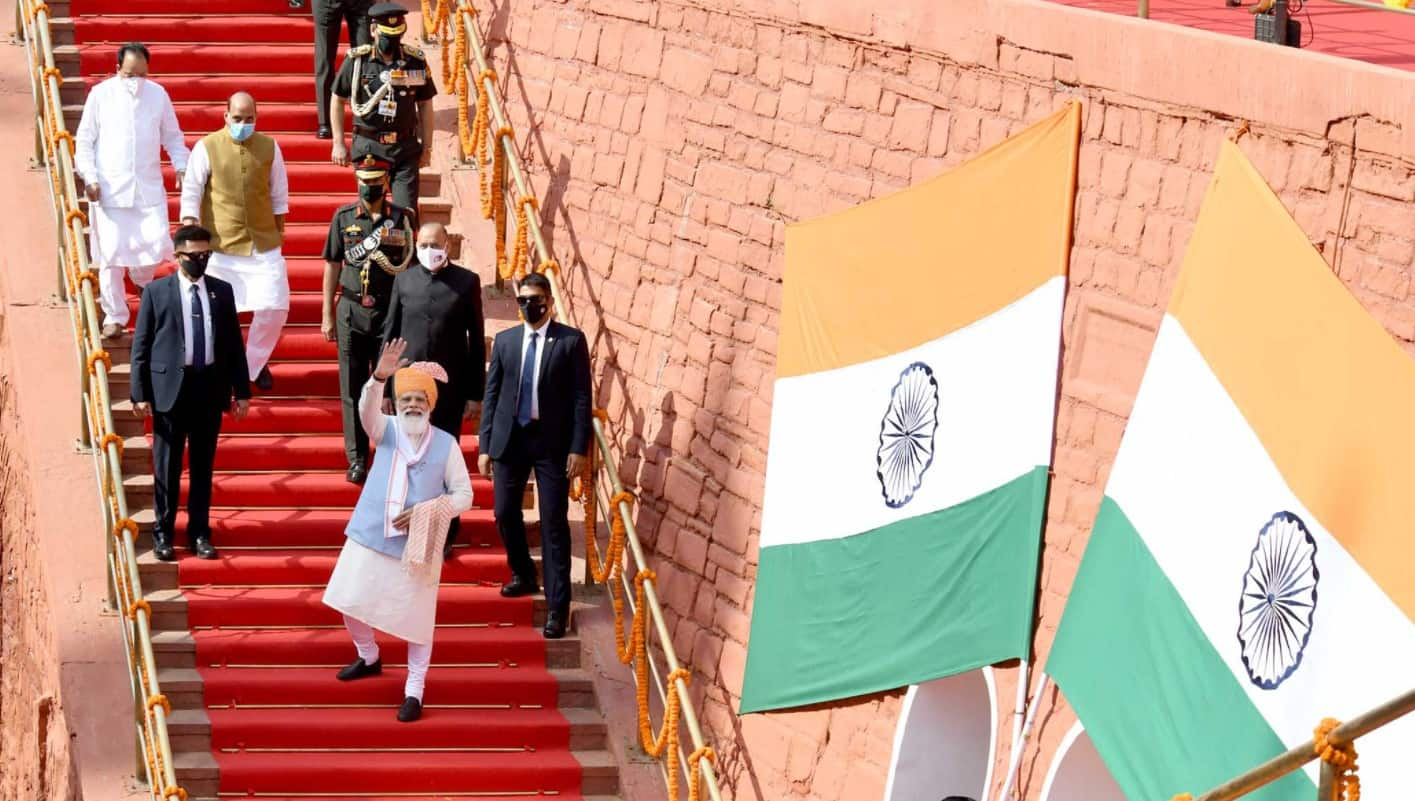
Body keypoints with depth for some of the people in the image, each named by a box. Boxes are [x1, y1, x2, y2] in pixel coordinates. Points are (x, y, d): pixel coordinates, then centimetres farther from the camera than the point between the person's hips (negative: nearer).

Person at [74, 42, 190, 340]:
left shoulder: (158, 94, 5)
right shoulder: (100, 94, -1)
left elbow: (172, 136, 14)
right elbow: (84, 140, 2)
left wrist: (182, 167, 0)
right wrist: (89, 178, -7)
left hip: (149, 187, 2)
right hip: (109, 189, -2)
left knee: (156, 246, -6)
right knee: (111, 254, -3)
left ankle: (142, 279, 30)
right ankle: (114, 317, 7)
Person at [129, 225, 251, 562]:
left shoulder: (222, 291, 6)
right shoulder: (156, 291, -2)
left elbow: (234, 343, 9)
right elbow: (141, 345, -1)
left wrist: (242, 391, 6)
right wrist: (140, 393, -6)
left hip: (210, 386, 2)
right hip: (170, 386, -2)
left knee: (203, 466, 9)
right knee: (167, 467, 3)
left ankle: (199, 532, 18)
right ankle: (163, 532, 14)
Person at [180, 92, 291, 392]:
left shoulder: (269, 147, 3)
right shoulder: (207, 147, -5)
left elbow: (279, 191, 13)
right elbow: (191, 190, -4)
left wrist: (279, 227, 14)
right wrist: (189, 227, -12)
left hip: (263, 242, 2)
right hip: (220, 243, -2)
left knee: (274, 306, 0)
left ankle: (255, 364, 23)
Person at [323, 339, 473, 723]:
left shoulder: (445, 444, -6)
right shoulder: (386, 430, -1)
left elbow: (464, 495, -3)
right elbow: (367, 409, -23)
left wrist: (425, 512, -18)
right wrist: (379, 377, -43)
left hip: (416, 547, -3)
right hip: (369, 538, 3)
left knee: (416, 618, 0)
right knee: (351, 603, 13)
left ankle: (414, 691, 12)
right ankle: (369, 658, 41)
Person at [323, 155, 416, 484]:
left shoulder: (401, 218, 1)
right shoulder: (343, 217, 3)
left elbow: (411, 266, 4)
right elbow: (332, 266, 7)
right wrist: (327, 316, 5)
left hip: (390, 312, -1)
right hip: (352, 311, 1)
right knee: (353, 389, 3)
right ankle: (357, 460, 9)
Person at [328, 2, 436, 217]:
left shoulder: (415, 62, 1)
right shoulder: (357, 60, -3)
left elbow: (425, 104, 9)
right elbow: (337, 100, 6)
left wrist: (427, 147, 8)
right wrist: (338, 144, 4)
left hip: (406, 148, 1)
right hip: (368, 147, -1)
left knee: (407, 213, -4)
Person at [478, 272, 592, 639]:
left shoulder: (571, 341, -2)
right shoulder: (505, 341, 7)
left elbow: (581, 398, -4)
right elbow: (491, 394, 9)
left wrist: (579, 448, -9)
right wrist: (485, 446, 4)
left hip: (552, 441, -4)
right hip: (509, 438, 4)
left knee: (554, 524, -4)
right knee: (505, 513, 9)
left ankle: (557, 607, -2)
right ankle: (523, 575, 36)